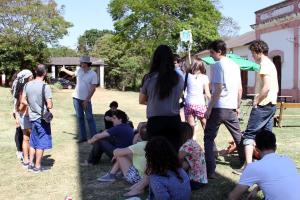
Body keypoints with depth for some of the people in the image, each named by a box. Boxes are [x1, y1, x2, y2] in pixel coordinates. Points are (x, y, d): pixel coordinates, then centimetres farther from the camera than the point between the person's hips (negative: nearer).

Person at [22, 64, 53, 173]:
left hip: (32, 117, 6)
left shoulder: (27, 85, -1)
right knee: (41, 143, 6)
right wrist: (45, 106, 1)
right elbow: (49, 105, -20)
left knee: (33, 142, 19)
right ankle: (37, 166, 13)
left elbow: (23, 101, 6)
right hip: (42, 119, -6)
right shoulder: (45, 87, -19)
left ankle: (30, 164, 25)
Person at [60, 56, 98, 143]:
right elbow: (73, 74, 27)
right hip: (76, 98, 6)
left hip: (86, 99, -5)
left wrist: (86, 100, -20)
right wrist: (64, 70, 38)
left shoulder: (93, 74, -14)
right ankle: (82, 136, 19)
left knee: (89, 118, -4)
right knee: (80, 118, 10)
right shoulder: (79, 70, 2)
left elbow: (93, 89, -16)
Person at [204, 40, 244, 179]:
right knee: (238, 136, 20)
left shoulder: (218, 65, -10)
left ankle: (210, 171, -5)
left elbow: (218, 89, -16)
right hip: (231, 108, 7)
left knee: (209, 138, 0)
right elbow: (240, 89, 14)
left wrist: (209, 108, -13)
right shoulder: (235, 65, 11)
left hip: (218, 107, -7)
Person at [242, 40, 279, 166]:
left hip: (263, 105, -10)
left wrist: (256, 101, -13)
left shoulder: (264, 64, -13)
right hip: (271, 104, 10)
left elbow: (266, 87, -22)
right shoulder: (271, 64, 17)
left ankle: (248, 165, -14)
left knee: (249, 134, -9)